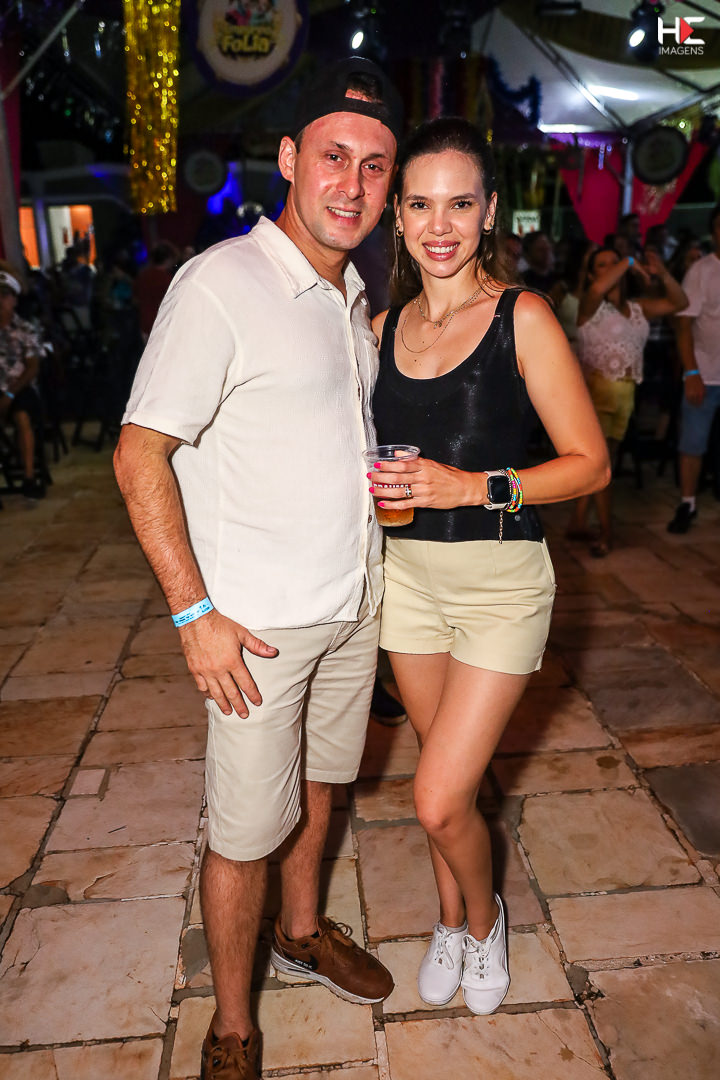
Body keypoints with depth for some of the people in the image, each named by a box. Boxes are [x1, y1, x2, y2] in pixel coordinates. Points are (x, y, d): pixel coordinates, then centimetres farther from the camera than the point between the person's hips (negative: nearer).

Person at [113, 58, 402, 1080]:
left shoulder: (356, 295, 9)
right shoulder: (221, 284, -15)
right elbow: (140, 455, -17)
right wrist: (194, 612, -19)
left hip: (356, 605, 7)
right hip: (260, 621, -7)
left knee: (319, 781, 23)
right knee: (245, 831, 5)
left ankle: (303, 930, 48)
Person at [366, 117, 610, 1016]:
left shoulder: (523, 317, -10)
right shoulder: (386, 326, 5)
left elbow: (590, 463, -10)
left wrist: (475, 486, -22)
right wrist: (374, 481, -4)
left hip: (500, 578, -4)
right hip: (407, 572, 5)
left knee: (441, 798, -3)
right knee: (445, 777, 18)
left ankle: (484, 916, 30)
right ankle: (450, 919, 44)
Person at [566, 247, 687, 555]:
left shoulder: (637, 308, 16)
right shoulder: (591, 305, -3)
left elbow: (678, 302, 18)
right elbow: (598, 288, -26)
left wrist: (661, 274, 3)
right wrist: (629, 261, -12)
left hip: (625, 393, 7)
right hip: (595, 389, -6)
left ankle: (578, 522, 19)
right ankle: (606, 530, 1)